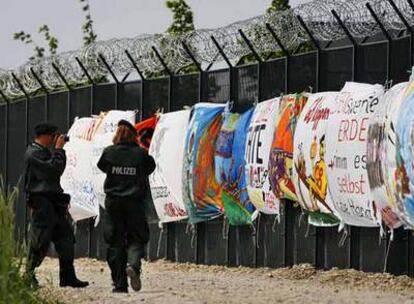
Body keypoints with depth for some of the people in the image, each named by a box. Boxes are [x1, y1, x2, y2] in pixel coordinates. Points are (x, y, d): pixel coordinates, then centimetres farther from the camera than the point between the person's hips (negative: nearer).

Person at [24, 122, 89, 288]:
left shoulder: (45, 150, 19)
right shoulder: (34, 153, -13)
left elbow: (59, 169, 20)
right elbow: (53, 169, -21)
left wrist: (59, 150, 10)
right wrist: (58, 149, -12)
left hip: (53, 200, 10)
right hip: (41, 201, -10)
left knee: (65, 238, 7)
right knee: (40, 240, -7)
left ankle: (68, 277, 10)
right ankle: (29, 274, 2)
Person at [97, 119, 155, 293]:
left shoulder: (109, 152, -3)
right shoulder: (140, 153, -6)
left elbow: (102, 167, 12)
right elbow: (150, 167, 6)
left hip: (113, 202, 1)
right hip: (134, 203, -1)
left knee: (115, 242, 7)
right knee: (136, 239, 8)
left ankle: (119, 284, 4)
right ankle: (133, 265, -24)